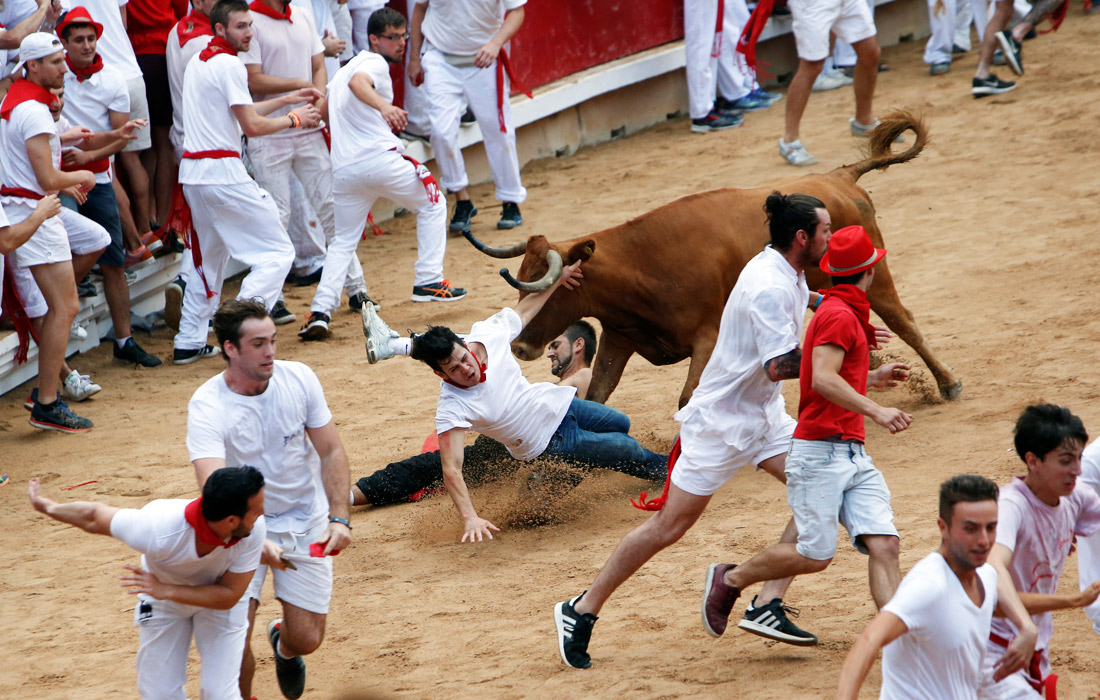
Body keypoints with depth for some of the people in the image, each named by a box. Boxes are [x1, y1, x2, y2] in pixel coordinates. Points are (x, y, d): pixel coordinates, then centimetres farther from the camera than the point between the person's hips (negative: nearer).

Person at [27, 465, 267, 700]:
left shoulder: (254, 529, -36)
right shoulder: (154, 530, -41)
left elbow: (229, 595, -23)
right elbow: (94, 517, -21)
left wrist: (165, 590, -33)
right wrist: (49, 507, -2)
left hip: (218, 601, 0)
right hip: (162, 598, 0)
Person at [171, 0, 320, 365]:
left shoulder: (197, 62, 18)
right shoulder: (229, 65, -11)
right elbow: (252, 126, -13)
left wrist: (286, 100, 25)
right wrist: (293, 119, 2)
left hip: (193, 171, 9)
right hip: (223, 171, -9)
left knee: (207, 258, 21)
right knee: (278, 252, -5)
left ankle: (188, 342, 19)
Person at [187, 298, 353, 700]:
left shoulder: (299, 379, -11)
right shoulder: (207, 406, -22)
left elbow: (331, 452, -2)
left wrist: (339, 519, -15)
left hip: (305, 521, 2)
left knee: (307, 639, -1)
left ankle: (283, 643, 38)